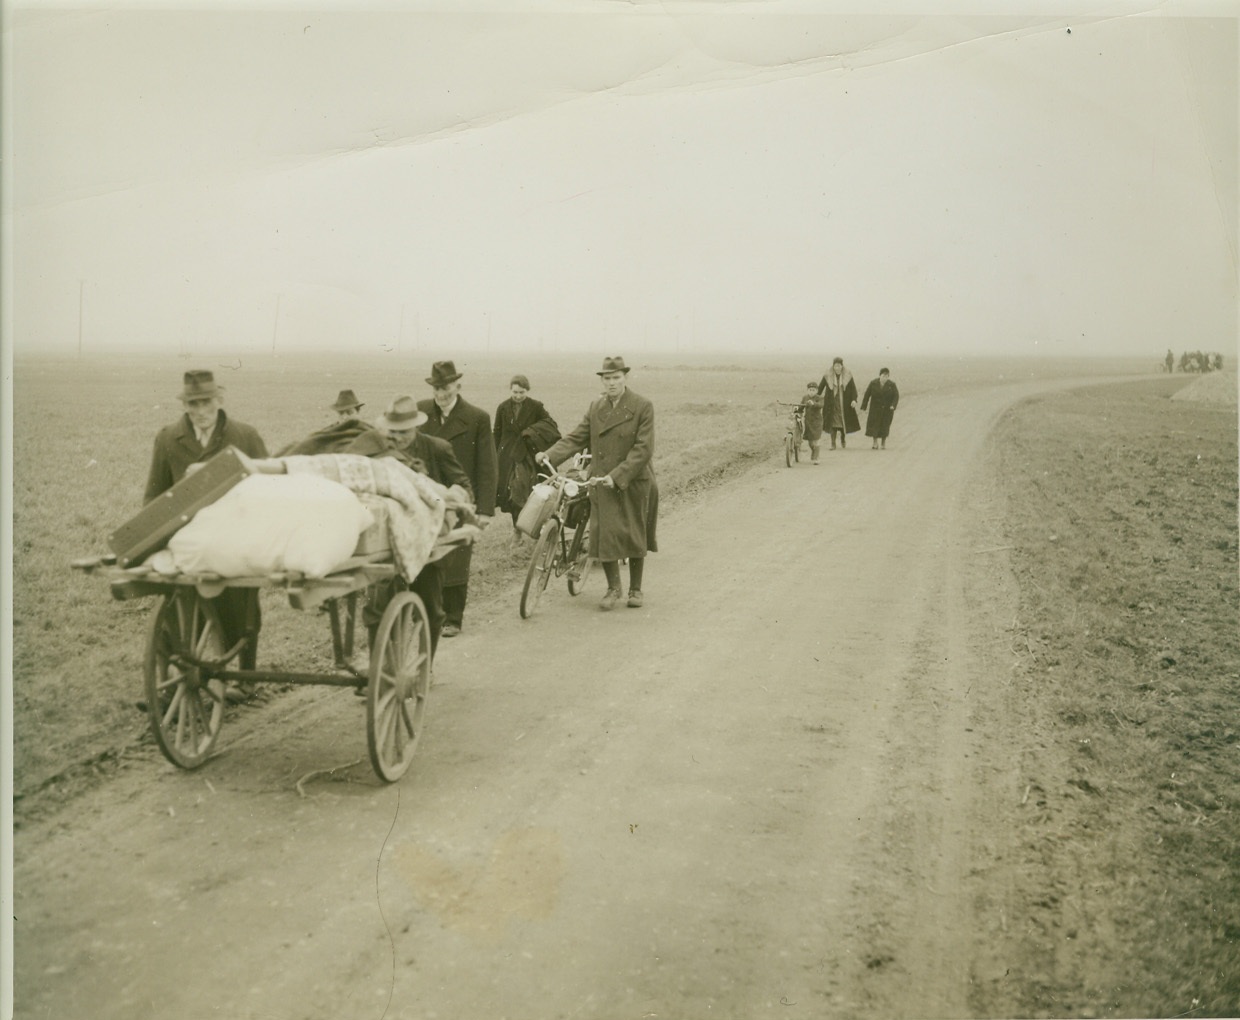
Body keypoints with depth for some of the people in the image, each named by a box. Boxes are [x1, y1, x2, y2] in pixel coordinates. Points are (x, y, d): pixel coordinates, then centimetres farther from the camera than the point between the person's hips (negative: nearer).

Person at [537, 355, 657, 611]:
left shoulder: (643, 407, -8)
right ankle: (613, 588, 15)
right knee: (604, 534, -1)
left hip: (633, 482, -3)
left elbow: (643, 449, -14)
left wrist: (618, 476, -22)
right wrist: (550, 455, -11)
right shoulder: (595, 407, 6)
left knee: (634, 536, 8)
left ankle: (635, 588, 24)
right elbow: (577, 438, 5)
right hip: (602, 483, 3)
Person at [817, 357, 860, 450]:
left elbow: (853, 388, -1)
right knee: (833, 423, -6)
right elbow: (820, 387, 6)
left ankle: (843, 442, 27)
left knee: (843, 423, 5)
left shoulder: (848, 376, -1)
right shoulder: (828, 376, 0)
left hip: (844, 403, 0)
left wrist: (854, 399, -13)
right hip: (832, 403, 0)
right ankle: (833, 443, -3)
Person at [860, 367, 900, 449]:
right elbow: (867, 395, -1)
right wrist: (864, 407, -3)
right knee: (874, 424, -7)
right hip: (875, 409, 0)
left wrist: (893, 405, -22)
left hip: (887, 409, 0)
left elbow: (896, 396, -6)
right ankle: (875, 443, -3)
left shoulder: (892, 385, -4)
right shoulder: (873, 383, -3)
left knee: (885, 425, 4)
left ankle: (883, 443, 19)